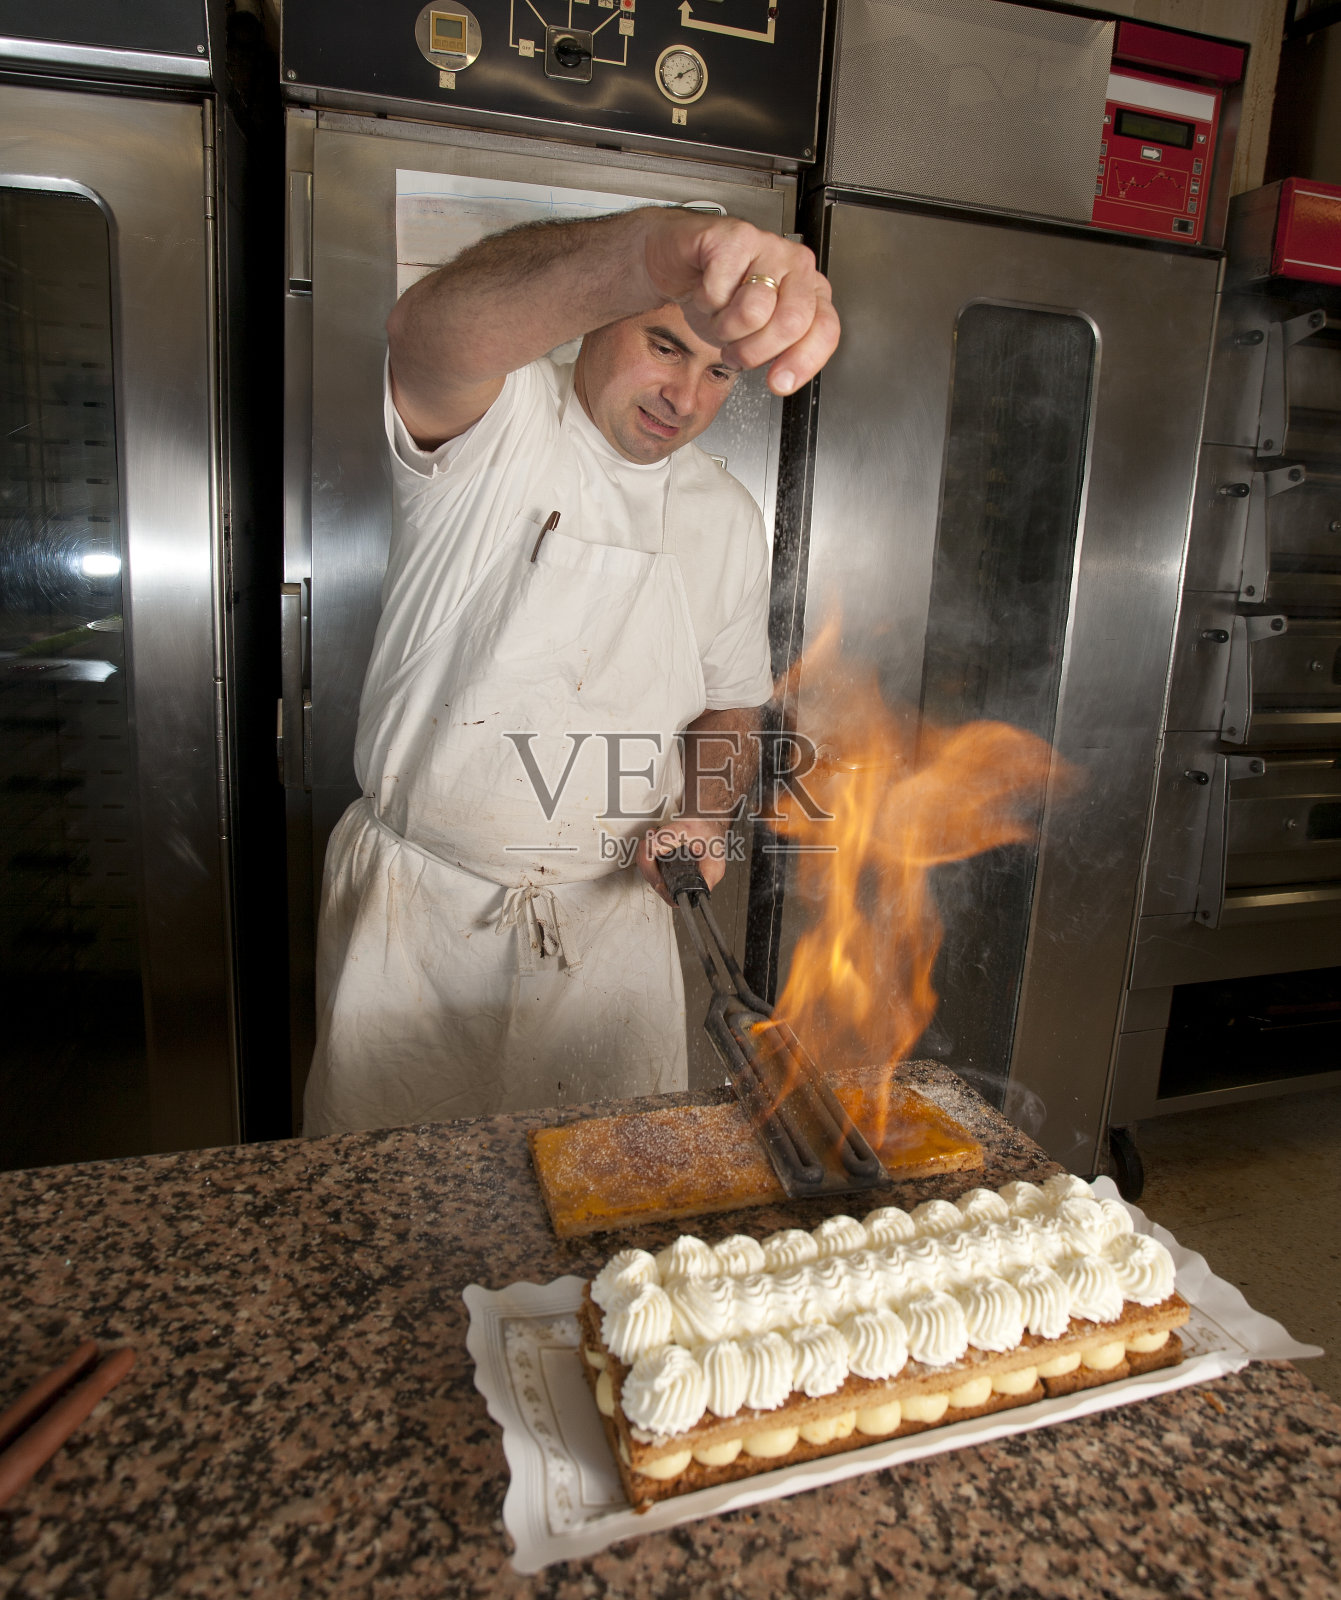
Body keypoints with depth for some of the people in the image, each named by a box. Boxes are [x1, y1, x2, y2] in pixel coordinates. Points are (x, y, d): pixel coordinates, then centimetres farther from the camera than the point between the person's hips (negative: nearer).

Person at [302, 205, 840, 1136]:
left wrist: (711, 816, -4)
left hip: (612, 915, 4)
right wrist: (650, 248, -52)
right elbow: (431, 332, -35)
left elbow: (732, 701, 15)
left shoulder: (726, 518, 5)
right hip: (418, 916, -3)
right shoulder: (491, 420, -10)